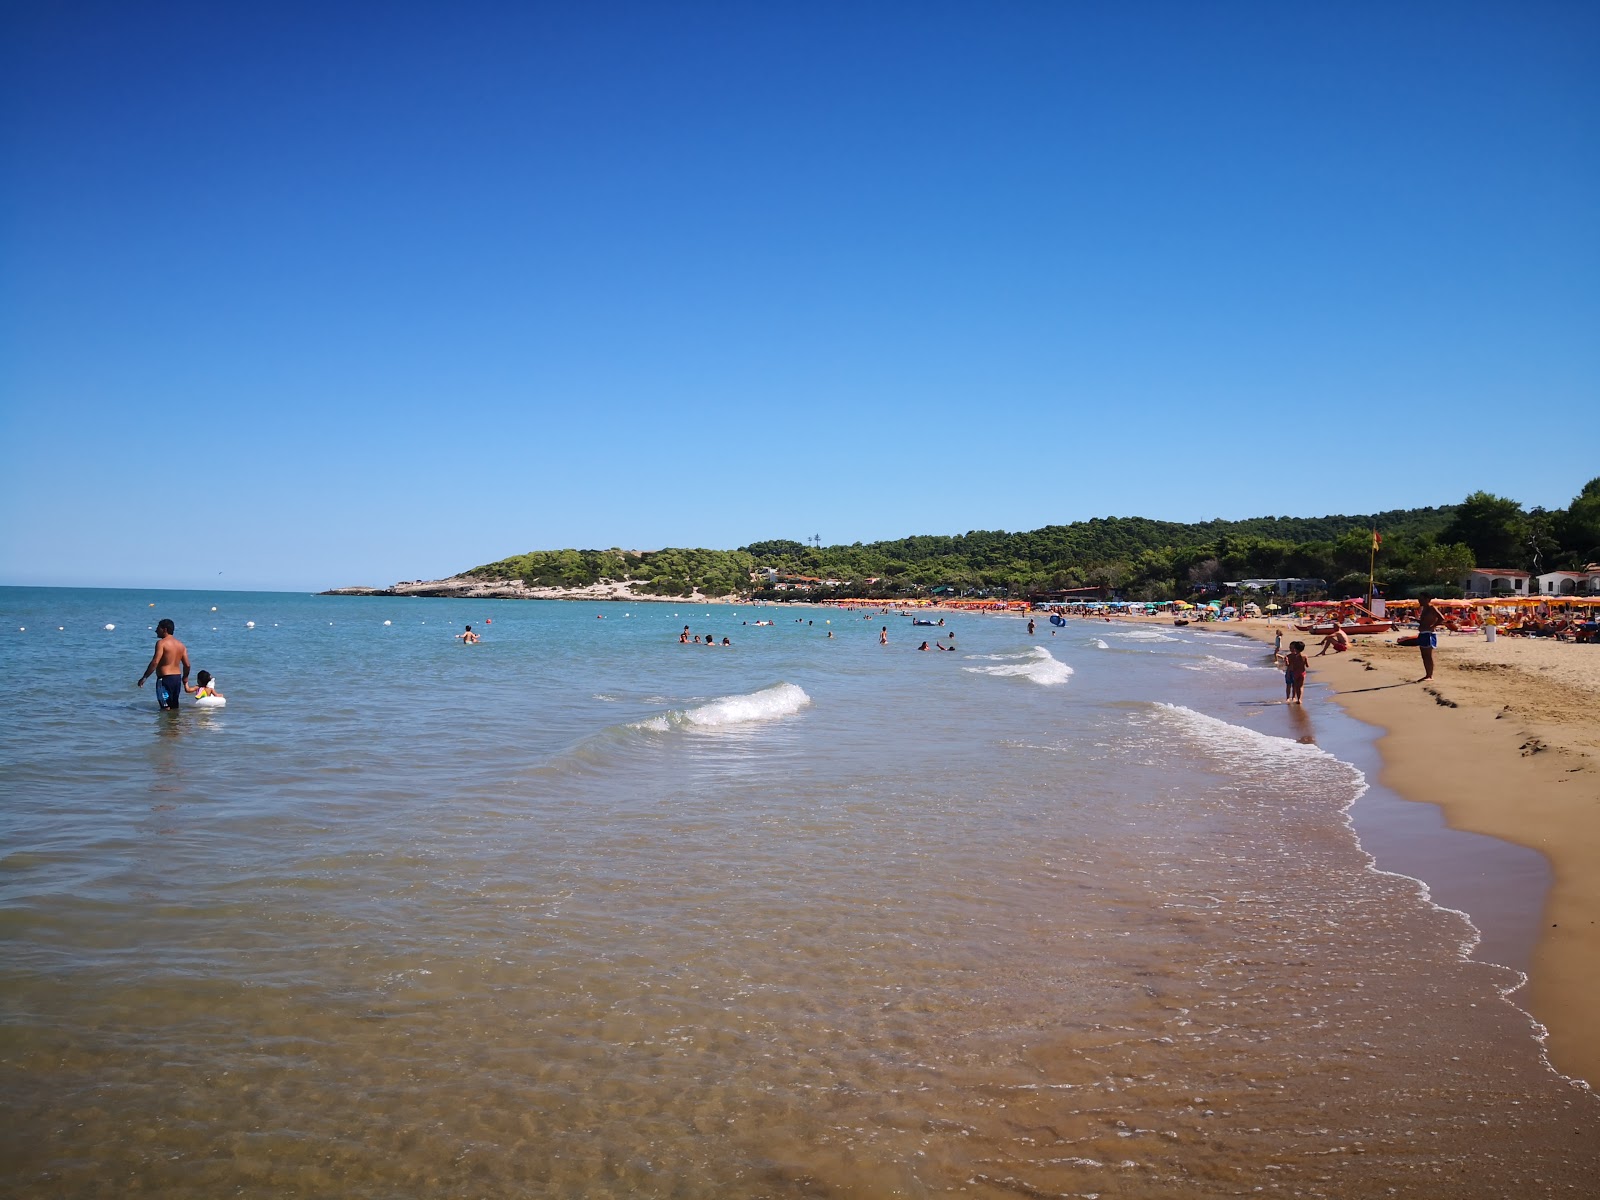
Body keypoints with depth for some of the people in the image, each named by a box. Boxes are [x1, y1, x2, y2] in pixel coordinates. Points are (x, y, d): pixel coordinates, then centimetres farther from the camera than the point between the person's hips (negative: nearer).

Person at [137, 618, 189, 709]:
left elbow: (155, 662, -18)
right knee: (174, 707, 14)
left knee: (166, 708, -4)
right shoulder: (181, 645, 12)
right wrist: (185, 680, 24)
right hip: (177, 678, 7)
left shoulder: (161, 643, -10)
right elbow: (187, 665, 10)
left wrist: (144, 677, -14)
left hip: (165, 678, -7)